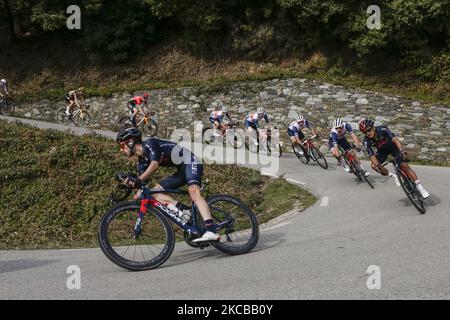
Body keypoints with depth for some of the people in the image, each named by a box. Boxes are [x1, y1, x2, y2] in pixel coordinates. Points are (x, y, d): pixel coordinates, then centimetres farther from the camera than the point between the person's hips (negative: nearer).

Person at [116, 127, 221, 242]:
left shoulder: (149, 144, -14)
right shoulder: (142, 161, 10)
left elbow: (155, 164, -30)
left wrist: (138, 180, -36)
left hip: (190, 162, -9)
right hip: (181, 170, 9)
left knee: (194, 192, -32)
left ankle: (211, 232, -45)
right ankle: (185, 210, -18)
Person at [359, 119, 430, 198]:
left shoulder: (382, 129, -33)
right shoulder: (367, 141, -24)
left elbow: (395, 139, -42)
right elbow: (372, 156, -25)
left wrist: (401, 151, -58)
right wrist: (377, 165, -42)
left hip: (393, 146, -3)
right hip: (382, 150, 3)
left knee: (404, 166, -14)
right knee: (374, 166, -19)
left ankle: (420, 188, -6)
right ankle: (394, 176, 3)